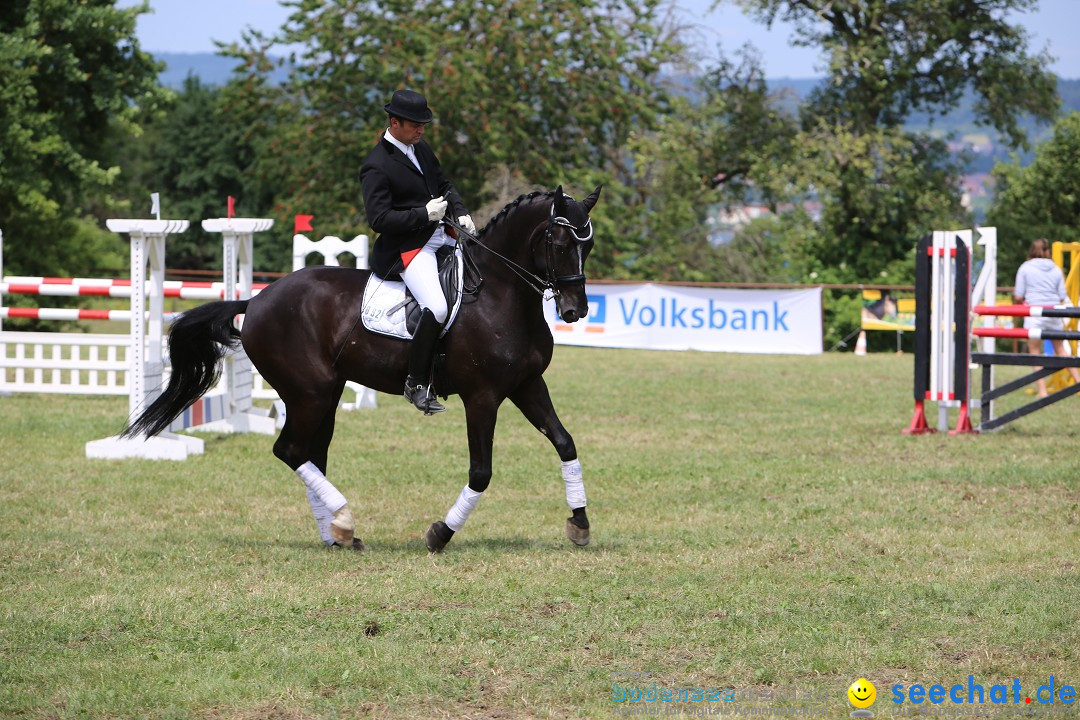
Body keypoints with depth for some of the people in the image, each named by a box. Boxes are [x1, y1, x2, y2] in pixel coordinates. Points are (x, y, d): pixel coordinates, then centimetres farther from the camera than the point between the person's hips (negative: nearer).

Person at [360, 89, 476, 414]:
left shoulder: (421, 148, 11)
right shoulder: (377, 167, -14)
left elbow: (443, 185, 23)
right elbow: (379, 219, -19)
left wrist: (460, 213, 4)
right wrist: (425, 214, -21)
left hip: (441, 236, 9)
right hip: (407, 249, -9)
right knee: (436, 308, -26)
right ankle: (417, 384, -14)